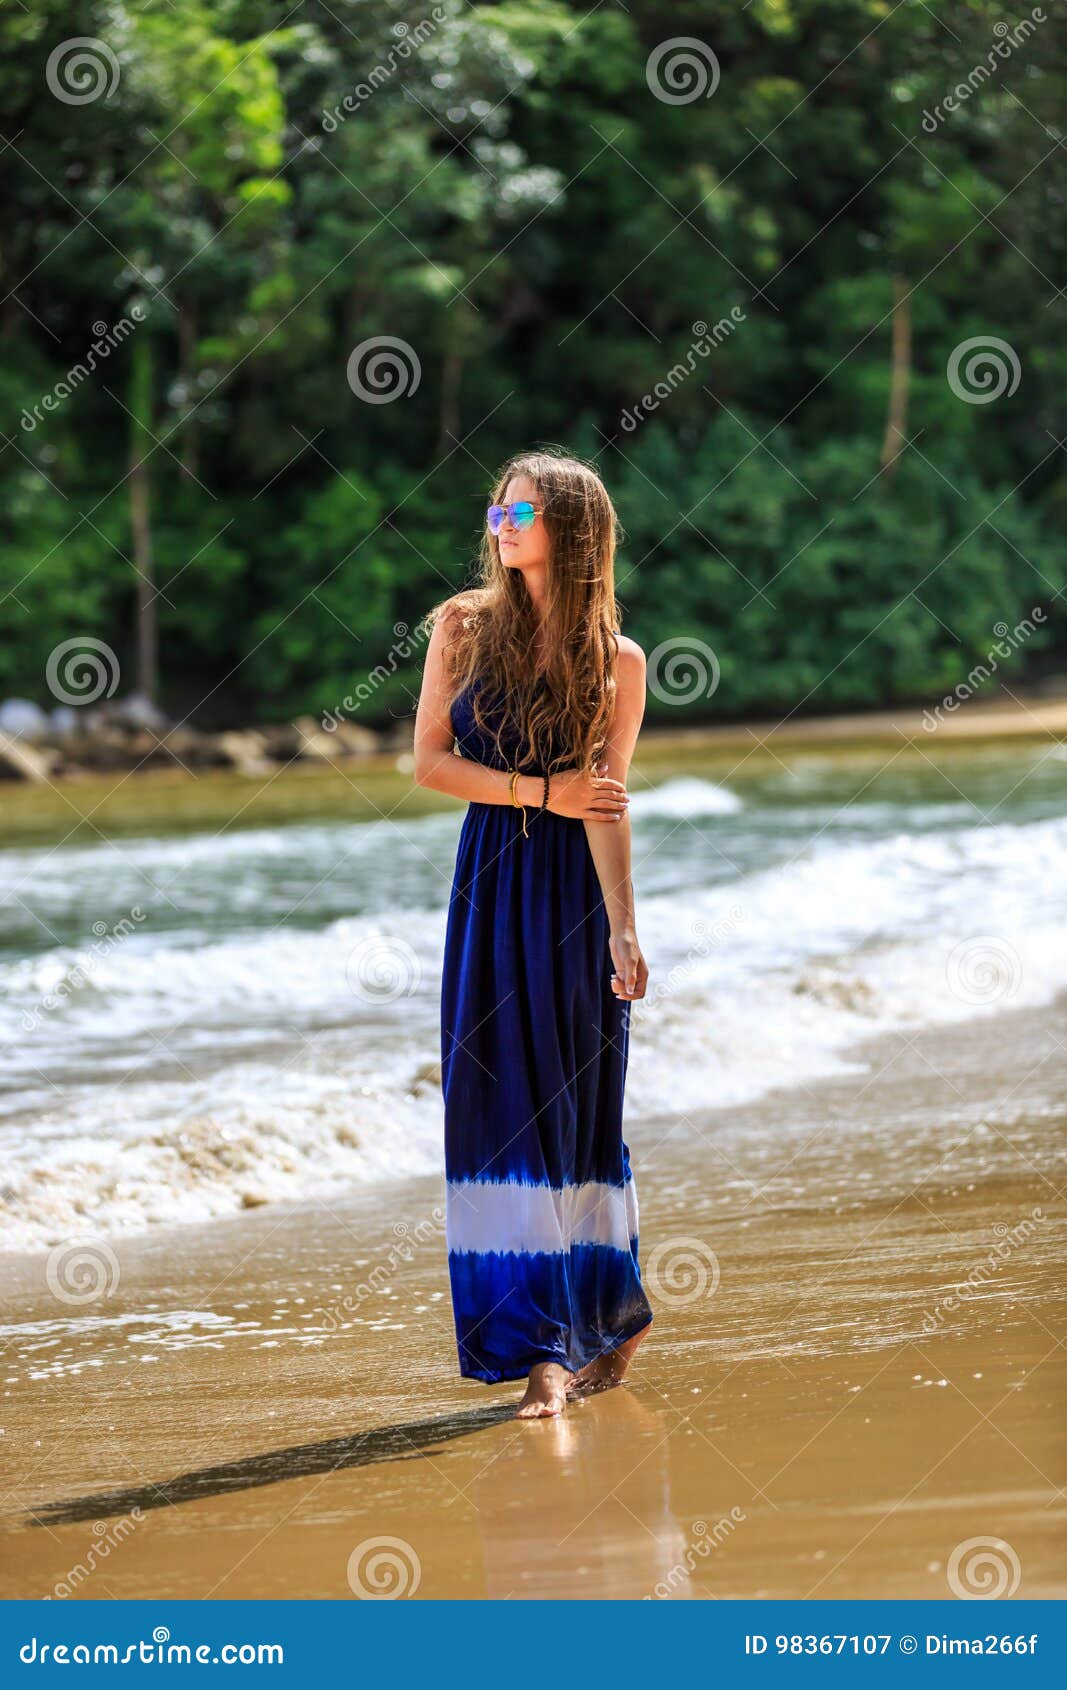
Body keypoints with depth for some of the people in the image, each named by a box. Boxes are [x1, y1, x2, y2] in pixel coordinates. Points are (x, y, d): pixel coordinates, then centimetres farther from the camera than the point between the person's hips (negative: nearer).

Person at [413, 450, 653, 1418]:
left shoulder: (615, 661, -2)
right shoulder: (464, 626, 5)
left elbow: (608, 805, -7)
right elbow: (429, 760, 0)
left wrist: (622, 931, -16)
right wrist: (539, 792, -10)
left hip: (572, 892, -2)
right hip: (490, 881, 2)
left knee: (575, 1110, -1)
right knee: (497, 1105, -4)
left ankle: (611, 1313, 17)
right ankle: (541, 1348, -2)